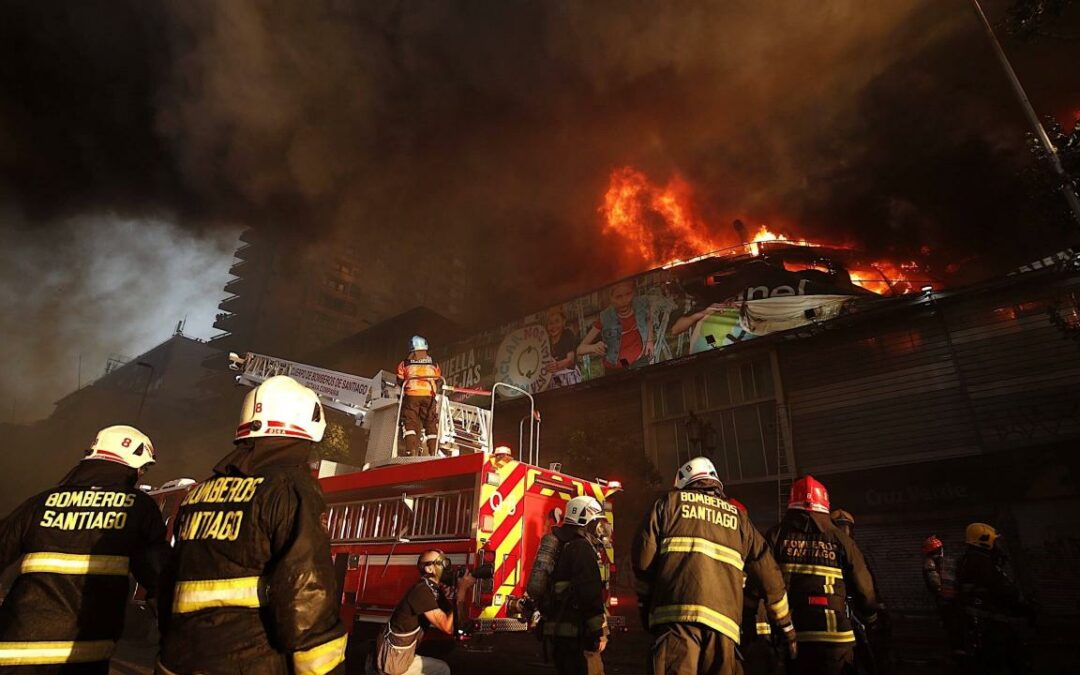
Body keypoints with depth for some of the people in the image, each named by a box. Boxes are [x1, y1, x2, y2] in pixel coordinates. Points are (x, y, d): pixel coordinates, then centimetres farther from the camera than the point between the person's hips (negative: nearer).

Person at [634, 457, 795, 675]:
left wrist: (644, 603, 18)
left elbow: (643, 556, 5)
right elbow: (768, 574, 24)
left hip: (676, 614, -3)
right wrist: (786, 624, 35)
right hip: (723, 621, 4)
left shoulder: (670, 502, 13)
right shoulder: (738, 516, 23)